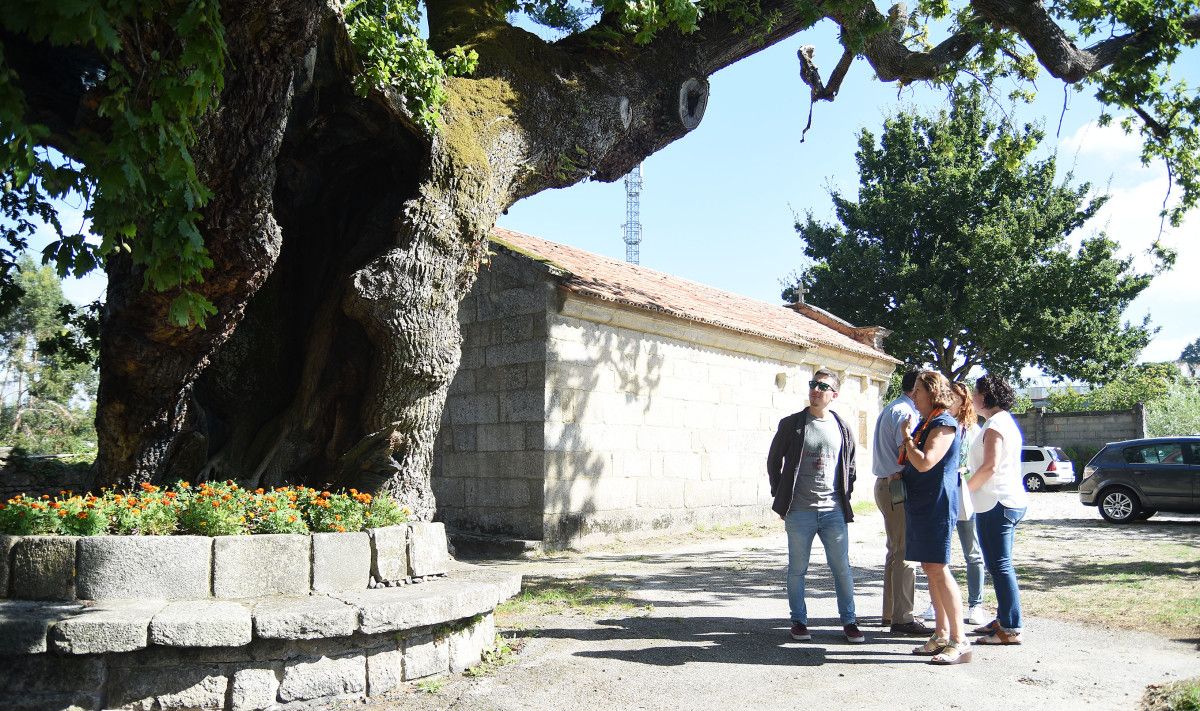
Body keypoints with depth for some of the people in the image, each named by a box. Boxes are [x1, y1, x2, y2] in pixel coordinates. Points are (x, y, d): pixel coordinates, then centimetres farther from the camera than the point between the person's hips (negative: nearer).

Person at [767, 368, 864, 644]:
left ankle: (849, 621, 16)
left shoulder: (842, 428, 8)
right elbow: (773, 461, 7)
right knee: (797, 570, 7)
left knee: (842, 569, 4)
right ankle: (799, 621, 19)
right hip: (799, 513, -2)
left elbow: (850, 466, 19)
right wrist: (782, 499, 3)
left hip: (834, 512, 2)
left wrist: (845, 497, 10)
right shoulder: (791, 424, 1)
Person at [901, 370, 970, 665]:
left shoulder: (944, 424, -13)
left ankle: (959, 641, -7)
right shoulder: (925, 423, 17)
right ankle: (941, 635, 18)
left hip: (936, 505, -10)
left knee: (938, 569, -11)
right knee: (930, 569, 11)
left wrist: (906, 437, -10)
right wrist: (906, 451, 10)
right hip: (919, 504, 10)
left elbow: (924, 463, -22)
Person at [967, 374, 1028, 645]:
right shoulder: (1006, 421, 19)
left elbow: (990, 466, -21)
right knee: (1000, 565, 16)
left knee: (1000, 566, -8)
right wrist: (972, 486, 19)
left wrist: (965, 488, -11)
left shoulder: (995, 424, -13)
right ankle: (1004, 619, 23)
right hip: (1010, 500, 11)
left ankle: (1011, 629, -6)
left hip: (997, 503, -11)